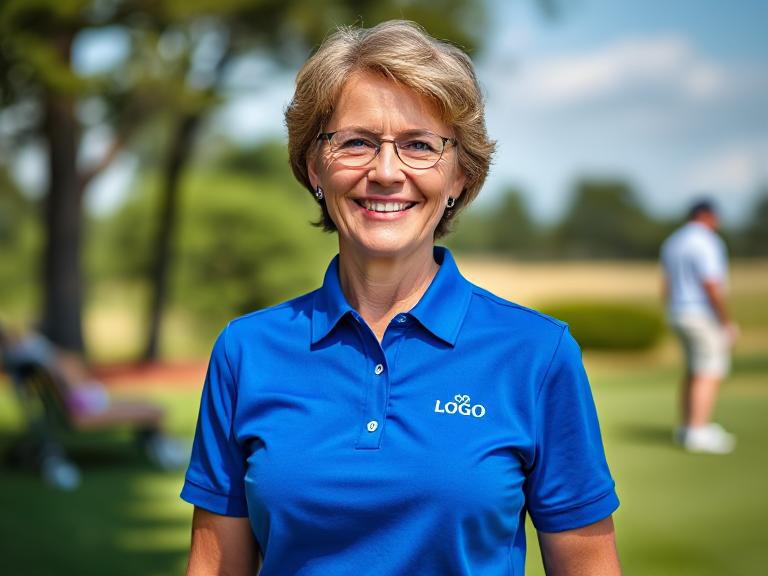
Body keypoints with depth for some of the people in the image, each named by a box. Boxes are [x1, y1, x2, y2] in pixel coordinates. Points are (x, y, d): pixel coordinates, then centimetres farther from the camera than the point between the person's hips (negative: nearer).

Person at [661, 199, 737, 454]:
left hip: (679, 315, 9)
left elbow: (667, 285, 17)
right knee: (710, 374, -8)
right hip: (704, 316, -9)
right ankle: (698, 432, -12)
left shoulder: (672, 243, 13)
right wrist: (726, 321, -18)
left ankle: (687, 427, 21)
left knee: (694, 372, 17)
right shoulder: (705, 242, -15)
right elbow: (711, 285, -22)